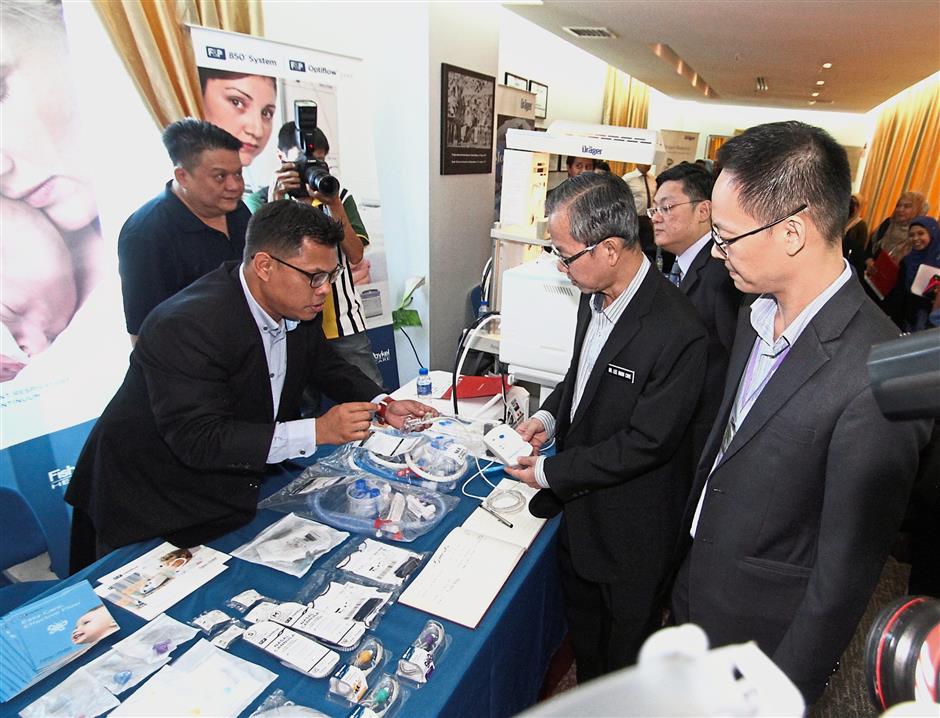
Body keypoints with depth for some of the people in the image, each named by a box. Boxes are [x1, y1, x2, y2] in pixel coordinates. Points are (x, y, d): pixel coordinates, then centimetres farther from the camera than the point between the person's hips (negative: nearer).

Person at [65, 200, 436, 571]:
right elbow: (198, 440, -33)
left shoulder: (298, 307, -5)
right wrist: (316, 431, -37)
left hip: (239, 484, 7)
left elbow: (328, 367, 9)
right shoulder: (186, 325, -30)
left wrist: (383, 405, -9)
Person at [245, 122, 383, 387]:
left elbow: (355, 255, -3)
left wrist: (334, 204, -13)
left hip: (344, 325, 2)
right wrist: (275, 202, -18)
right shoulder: (260, 201, 2)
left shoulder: (340, 197, 8)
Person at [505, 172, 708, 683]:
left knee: (625, 639, 21)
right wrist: (548, 417, -6)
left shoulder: (678, 333, -31)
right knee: (581, 618, 30)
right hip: (577, 505, 8)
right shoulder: (595, 295, -5)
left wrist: (551, 472, -18)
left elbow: (646, 443, -25)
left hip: (628, 525, -7)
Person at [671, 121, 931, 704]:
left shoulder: (875, 379, -31)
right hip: (696, 590, 7)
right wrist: (689, 553, 12)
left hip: (760, 633, -6)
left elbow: (846, 575, -23)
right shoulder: (758, 315, -5)